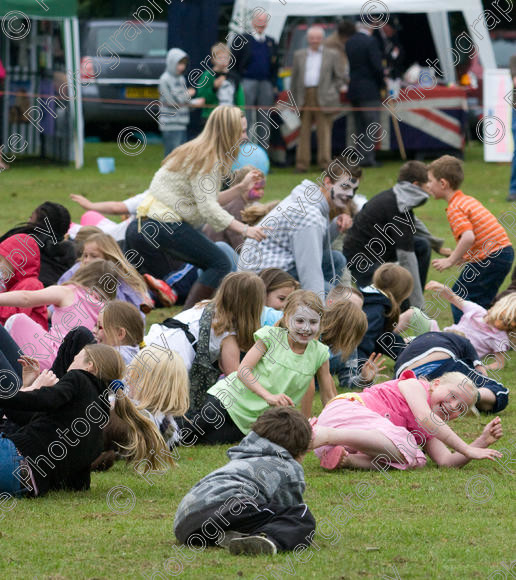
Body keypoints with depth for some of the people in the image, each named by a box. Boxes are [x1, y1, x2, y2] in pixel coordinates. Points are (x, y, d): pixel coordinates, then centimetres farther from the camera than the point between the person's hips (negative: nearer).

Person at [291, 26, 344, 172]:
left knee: (324, 131, -3)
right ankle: (302, 164, 3)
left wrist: (331, 92, 0)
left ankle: (325, 163, 0)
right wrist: (294, 100, 7)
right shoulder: (299, 55, 15)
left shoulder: (332, 55, 9)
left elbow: (339, 77, 11)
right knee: (304, 131, 2)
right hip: (304, 98, 2)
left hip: (323, 98, -2)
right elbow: (294, 78, 14)